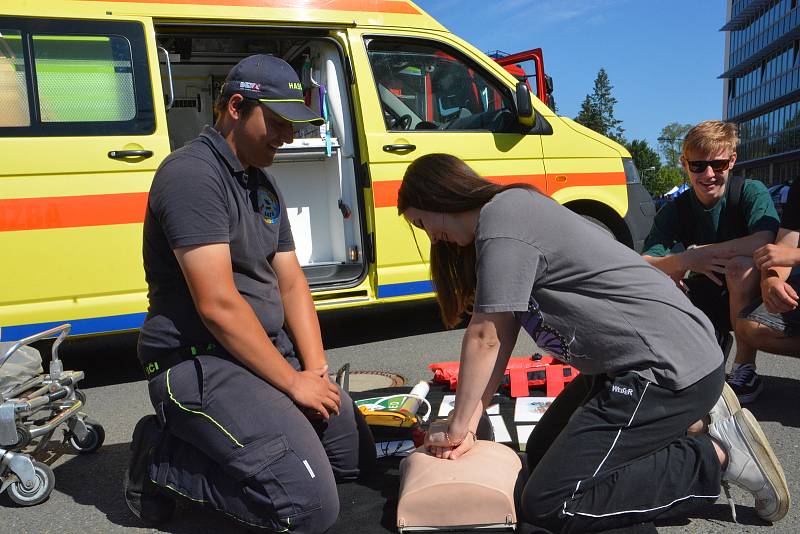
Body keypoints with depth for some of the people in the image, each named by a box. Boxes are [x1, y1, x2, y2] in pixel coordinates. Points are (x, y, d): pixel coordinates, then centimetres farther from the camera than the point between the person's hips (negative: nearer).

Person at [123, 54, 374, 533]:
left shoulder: (264, 184, 13)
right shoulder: (193, 174, -17)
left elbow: (292, 283, 10)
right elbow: (217, 305, -23)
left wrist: (316, 369, -3)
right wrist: (292, 382, -16)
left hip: (268, 349, 10)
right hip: (198, 362, -9)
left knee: (357, 454, 15)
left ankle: (199, 439, 17)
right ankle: (162, 456, 0)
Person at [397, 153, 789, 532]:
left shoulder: (501, 218, -16)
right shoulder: (512, 214, 15)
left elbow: (486, 338, -15)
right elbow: (501, 336, 9)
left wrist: (457, 428, -3)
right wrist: (468, 426, 4)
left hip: (668, 367, -10)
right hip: (633, 364, 10)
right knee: (541, 456, 18)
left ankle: (717, 455, -2)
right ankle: (691, 422, 14)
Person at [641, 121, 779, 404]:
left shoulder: (751, 192, -12)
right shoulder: (674, 210, -4)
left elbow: (763, 242, -32)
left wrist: (699, 252, -26)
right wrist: (684, 261, -33)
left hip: (749, 297, -3)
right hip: (704, 301, 4)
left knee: (741, 265, -35)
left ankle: (745, 369, -19)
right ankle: (714, 340, 5)